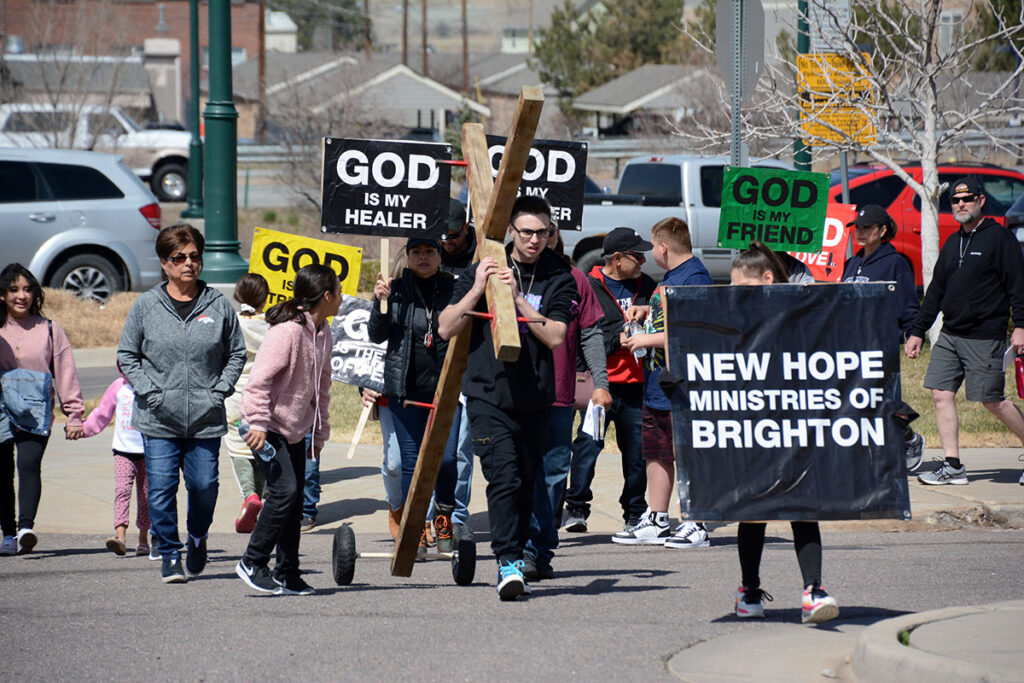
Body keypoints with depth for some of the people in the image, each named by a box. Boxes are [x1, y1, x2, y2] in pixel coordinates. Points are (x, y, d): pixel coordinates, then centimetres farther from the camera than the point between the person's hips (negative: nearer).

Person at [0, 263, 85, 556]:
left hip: (35, 412, -2)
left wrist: (74, 415, 5)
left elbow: (65, 373, 9)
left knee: (29, 465, -19)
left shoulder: (49, 330, 8)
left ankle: (26, 528, -29)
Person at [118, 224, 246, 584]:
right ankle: (169, 555, 9)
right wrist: (149, 391, -5)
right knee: (161, 488, -5)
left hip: (206, 418, 1)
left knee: (204, 485, 1)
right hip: (159, 419, 0)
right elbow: (127, 355, 7)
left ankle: (197, 538, 30)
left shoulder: (219, 305, 4)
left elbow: (237, 353, 13)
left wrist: (220, 390, 0)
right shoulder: (146, 305, 2)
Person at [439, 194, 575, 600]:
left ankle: (514, 559, 20)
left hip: (534, 400, 2)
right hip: (488, 395, -2)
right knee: (504, 478, -16)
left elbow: (555, 336, -7)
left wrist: (517, 296, -14)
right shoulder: (482, 270, 5)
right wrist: (477, 289, -11)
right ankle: (510, 564, -22)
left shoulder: (559, 278, 6)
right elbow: (447, 328, 2)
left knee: (525, 483, 8)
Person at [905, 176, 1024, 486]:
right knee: (941, 394, -3)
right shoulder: (952, 244, 16)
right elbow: (936, 291, 21)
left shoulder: (999, 238, -5)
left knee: (992, 401, -4)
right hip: (950, 335, 7)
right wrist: (917, 332, 18)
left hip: (984, 338, -7)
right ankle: (952, 466, -1)